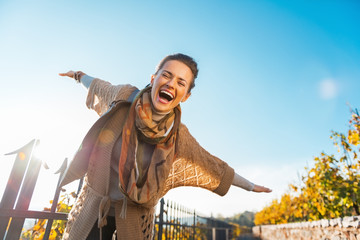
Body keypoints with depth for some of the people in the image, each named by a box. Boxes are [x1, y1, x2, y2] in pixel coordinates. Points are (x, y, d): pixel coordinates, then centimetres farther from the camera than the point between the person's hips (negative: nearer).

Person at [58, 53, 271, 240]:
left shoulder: (178, 136, -16)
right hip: (94, 203, 1)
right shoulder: (126, 96, -16)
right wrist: (79, 75, 27)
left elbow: (216, 167, -3)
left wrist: (251, 186, 6)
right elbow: (101, 87, 8)